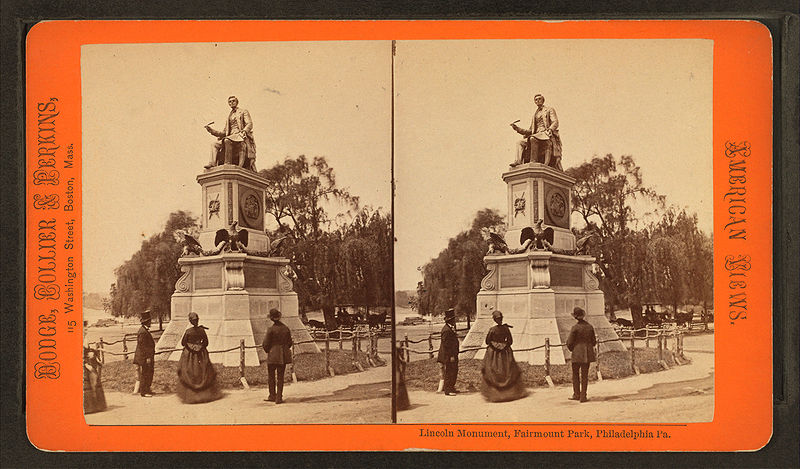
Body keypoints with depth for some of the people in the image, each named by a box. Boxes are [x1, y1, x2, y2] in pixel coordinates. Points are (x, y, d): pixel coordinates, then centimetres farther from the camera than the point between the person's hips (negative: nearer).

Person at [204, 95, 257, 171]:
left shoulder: (244, 112, 13)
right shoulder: (229, 117, 29)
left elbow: (249, 124, -2)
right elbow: (224, 133, 25)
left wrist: (243, 132, -23)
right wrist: (212, 131, 12)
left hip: (242, 138, -7)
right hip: (231, 137, 7)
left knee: (227, 140, -35)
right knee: (215, 144, -11)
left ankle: (228, 163, -41)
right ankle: (213, 163, -30)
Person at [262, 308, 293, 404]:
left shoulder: (271, 329, -14)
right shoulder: (286, 328, -2)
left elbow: (266, 344, -10)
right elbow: (290, 343, 5)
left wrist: (268, 351, 9)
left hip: (273, 356, -4)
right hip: (283, 356, 4)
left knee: (271, 376, 13)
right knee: (280, 376, 9)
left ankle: (272, 395, 18)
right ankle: (279, 397, 7)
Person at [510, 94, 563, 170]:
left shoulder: (549, 109, 11)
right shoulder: (535, 115, 28)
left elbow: (555, 123, -3)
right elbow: (530, 131, 24)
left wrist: (550, 129, -24)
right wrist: (518, 129, 11)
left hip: (548, 135, -7)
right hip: (537, 134, 7)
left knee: (533, 139, -36)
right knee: (520, 143, -11)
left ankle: (533, 162, -42)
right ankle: (518, 161, -32)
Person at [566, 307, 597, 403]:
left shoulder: (575, 327, -13)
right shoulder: (590, 327, -1)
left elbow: (569, 342, -9)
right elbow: (594, 342, 7)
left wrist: (571, 349, 12)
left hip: (577, 353, -3)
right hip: (587, 354, 4)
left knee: (575, 374, 11)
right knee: (585, 375, 8)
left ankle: (576, 395, 13)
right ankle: (583, 396, 6)